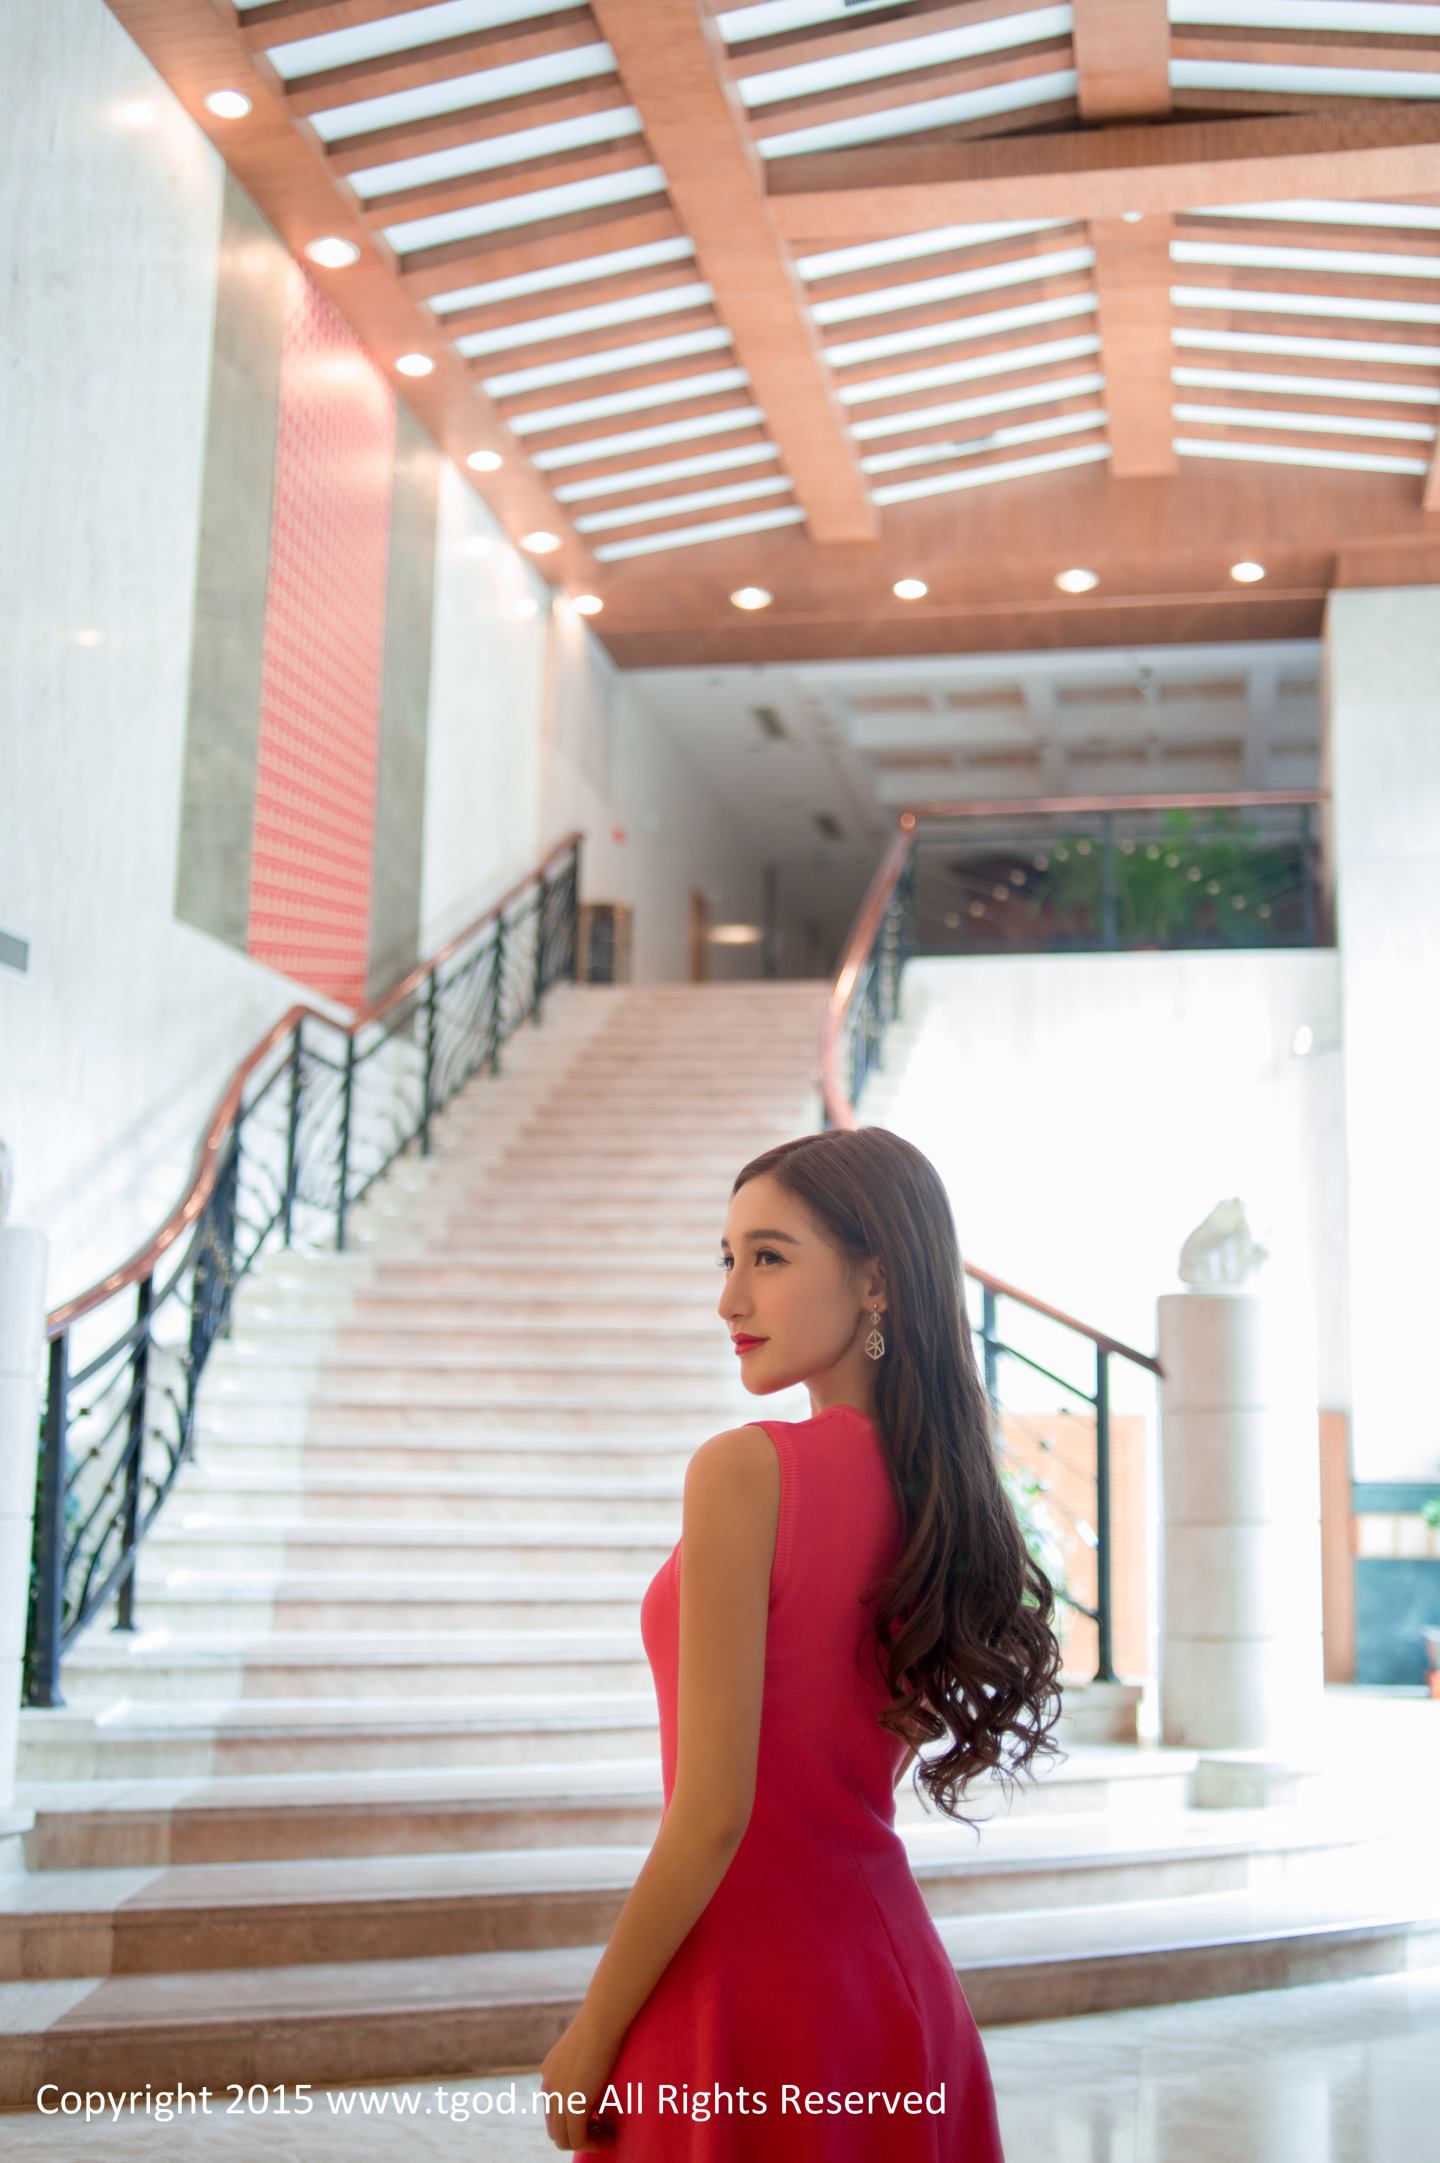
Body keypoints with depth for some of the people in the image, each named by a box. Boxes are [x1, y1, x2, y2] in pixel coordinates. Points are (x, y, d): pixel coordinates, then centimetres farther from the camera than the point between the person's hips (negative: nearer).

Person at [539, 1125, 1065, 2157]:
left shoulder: (745, 1471, -19)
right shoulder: (948, 1486, 1)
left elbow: (713, 1814, -18)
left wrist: (588, 2040, -9)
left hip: (751, 1991, -7)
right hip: (902, 1986, 7)